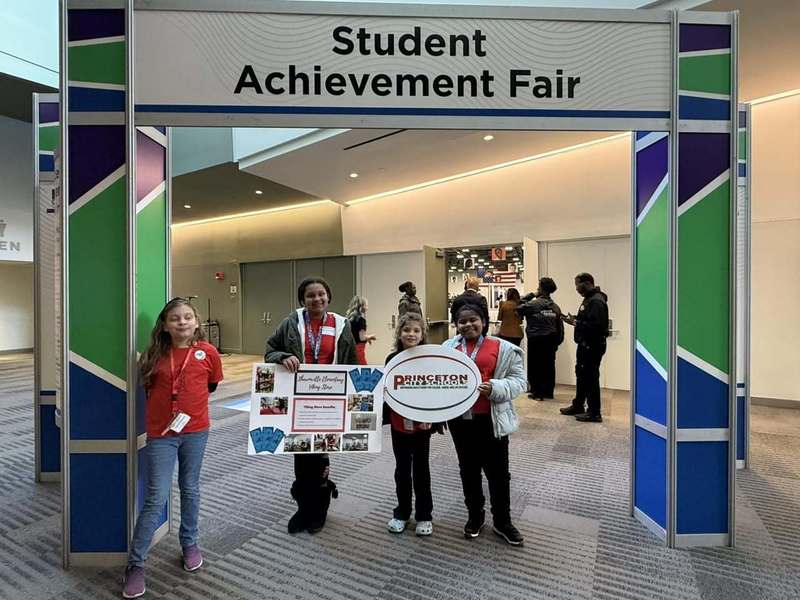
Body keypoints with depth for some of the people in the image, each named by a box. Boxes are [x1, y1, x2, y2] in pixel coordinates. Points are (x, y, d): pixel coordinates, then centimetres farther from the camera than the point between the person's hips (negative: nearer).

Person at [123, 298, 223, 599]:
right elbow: (147, 386, 11)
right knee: (156, 498, 1)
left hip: (195, 430, 1)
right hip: (160, 433, 0)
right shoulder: (153, 355, -4)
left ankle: (189, 544, 37)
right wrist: (167, 403, 5)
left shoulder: (208, 352, -7)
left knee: (190, 489, 17)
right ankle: (136, 564, 19)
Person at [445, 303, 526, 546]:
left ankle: (502, 521, 30)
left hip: (491, 419, -3)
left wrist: (495, 388, -21)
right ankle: (475, 516, 36)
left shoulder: (503, 348, -4)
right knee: (468, 469, 17)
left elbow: (518, 380, -5)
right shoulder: (447, 348, 6)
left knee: (497, 471, 10)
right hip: (459, 418, 3)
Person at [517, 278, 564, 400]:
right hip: (550, 341, 5)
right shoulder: (555, 306, 5)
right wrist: (557, 342, 14)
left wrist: (530, 295, -2)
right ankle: (548, 391, 20)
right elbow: (560, 326, 6)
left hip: (536, 340, -5)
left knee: (535, 366, 4)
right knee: (549, 365, 12)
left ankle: (537, 391, 8)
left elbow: (518, 310, -5)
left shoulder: (533, 304, -13)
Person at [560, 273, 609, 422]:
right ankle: (578, 406, 32)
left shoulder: (597, 301, -18)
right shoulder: (589, 299, 14)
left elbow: (596, 325, -28)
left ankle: (594, 413, 8)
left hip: (592, 347, -11)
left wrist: (576, 322, -21)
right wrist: (575, 320, 2)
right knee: (581, 375, 18)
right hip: (585, 345, 11)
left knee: (590, 378, -3)